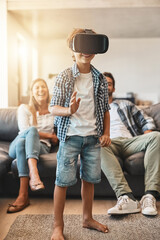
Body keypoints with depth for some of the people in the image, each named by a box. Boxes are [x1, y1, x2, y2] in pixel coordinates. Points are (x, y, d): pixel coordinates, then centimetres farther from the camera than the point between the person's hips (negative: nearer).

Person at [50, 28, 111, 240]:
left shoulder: (101, 79, 7)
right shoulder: (64, 77, -4)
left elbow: (105, 109, 13)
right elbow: (54, 108, -7)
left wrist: (106, 133, 4)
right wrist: (69, 110, -26)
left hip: (93, 137, 4)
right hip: (71, 136, -4)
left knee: (89, 179, 13)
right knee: (63, 180, -1)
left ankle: (88, 218, 32)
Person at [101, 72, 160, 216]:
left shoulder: (125, 105, 30)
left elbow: (146, 121, 20)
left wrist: (146, 141, 0)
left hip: (130, 142, 2)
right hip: (109, 143, -2)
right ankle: (126, 197, -47)